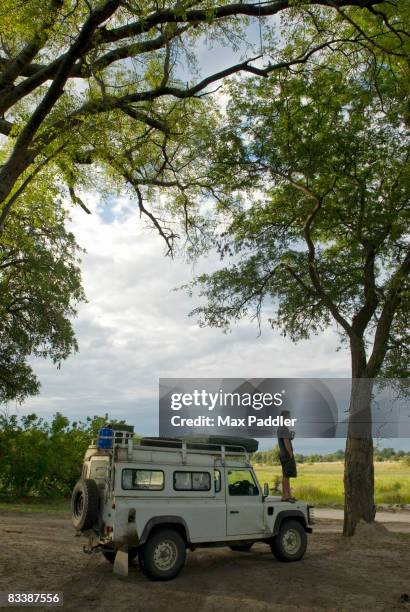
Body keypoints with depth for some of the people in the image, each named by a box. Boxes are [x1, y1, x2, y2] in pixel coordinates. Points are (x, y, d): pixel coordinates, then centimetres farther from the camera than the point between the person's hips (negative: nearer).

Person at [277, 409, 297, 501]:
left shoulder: (280, 428, 15)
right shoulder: (284, 429, -17)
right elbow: (286, 443, -22)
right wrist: (291, 455, -19)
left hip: (283, 454, 10)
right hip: (287, 454, -10)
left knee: (285, 476, 13)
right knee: (286, 476, -7)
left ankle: (287, 495, 19)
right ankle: (286, 496, -4)